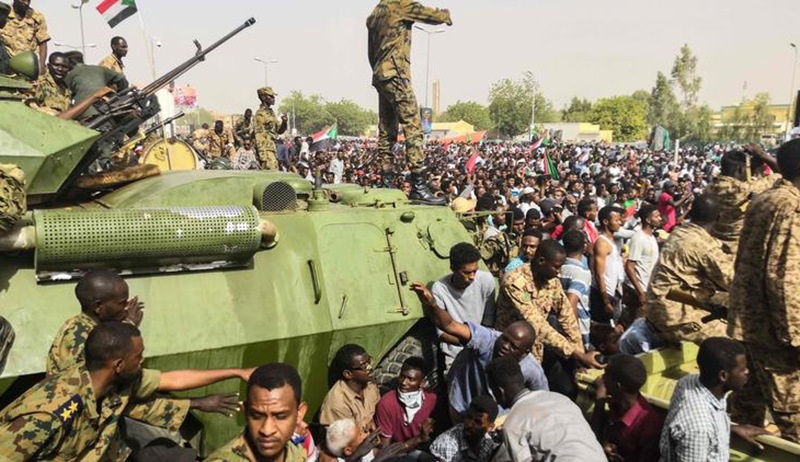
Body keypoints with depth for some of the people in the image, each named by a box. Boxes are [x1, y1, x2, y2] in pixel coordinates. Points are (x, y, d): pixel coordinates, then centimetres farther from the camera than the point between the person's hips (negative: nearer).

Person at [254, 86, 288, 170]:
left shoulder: (271, 112, 17)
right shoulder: (260, 113, -10)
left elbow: (279, 131, 22)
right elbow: (258, 135, -16)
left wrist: (284, 122, 1)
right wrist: (262, 154, -22)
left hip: (272, 148, 10)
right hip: (266, 150, -10)